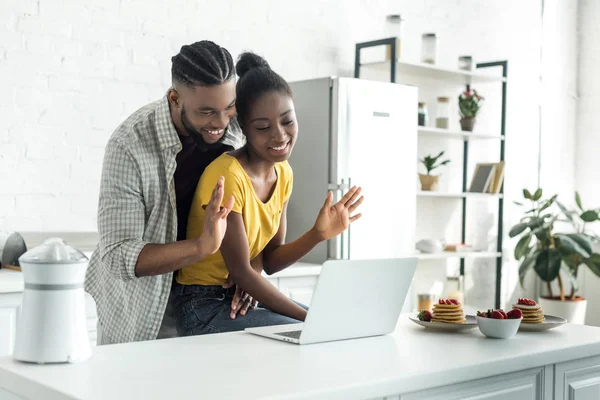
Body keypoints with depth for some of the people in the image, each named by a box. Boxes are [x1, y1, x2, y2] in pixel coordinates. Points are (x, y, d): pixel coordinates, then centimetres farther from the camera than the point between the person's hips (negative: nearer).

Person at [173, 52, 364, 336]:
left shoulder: (283, 174, 3)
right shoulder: (226, 175, -22)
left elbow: (270, 262, 3)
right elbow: (240, 271, -19)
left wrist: (318, 234, -14)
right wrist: (311, 319, -20)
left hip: (246, 295, 8)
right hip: (205, 306, -8)